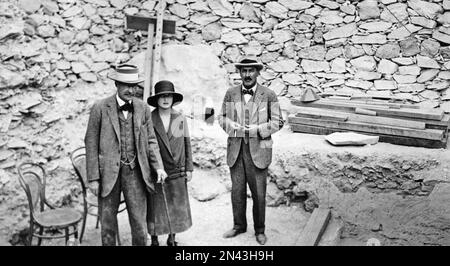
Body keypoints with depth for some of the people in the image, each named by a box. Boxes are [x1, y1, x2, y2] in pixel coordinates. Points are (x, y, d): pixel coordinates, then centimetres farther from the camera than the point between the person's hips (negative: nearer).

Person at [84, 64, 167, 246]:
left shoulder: (143, 109, 3)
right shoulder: (100, 108, -5)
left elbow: (150, 141, 8)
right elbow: (91, 144, -3)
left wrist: (158, 167, -6)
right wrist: (93, 178, -6)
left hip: (135, 172, 2)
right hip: (108, 173, -1)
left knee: (139, 223, 3)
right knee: (107, 223, 9)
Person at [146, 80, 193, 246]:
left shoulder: (180, 119, 3)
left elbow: (187, 144, 7)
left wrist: (189, 168, 5)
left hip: (177, 173, 2)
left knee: (177, 207, 9)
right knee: (155, 207, 5)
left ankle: (172, 239, 26)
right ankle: (154, 240, 22)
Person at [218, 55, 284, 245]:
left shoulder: (269, 95, -2)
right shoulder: (231, 94, 5)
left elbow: (277, 122, -1)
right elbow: (222, 117, 11)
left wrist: (255, 130, -13)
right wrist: (235, 128, -9)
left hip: (258, 151, -2)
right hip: (235, 150, 2)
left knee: (259, 193, 4)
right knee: (237, 191, 11)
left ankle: (259, 230, 22)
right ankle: (239, 226, 28)